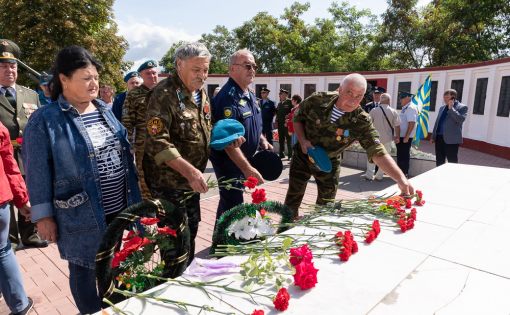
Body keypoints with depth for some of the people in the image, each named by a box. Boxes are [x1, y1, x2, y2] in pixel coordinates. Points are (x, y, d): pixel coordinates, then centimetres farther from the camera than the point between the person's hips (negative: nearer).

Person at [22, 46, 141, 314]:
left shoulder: (104, 110, 6)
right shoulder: (44, 121, -11)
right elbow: (38, 173, -10)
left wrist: (133, 196, 14)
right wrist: (43, 215, -9)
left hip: (119, 209, 6)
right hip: (81, 217, -5)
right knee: (86, 272, 13)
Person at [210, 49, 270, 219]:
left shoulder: (249, 94, 8)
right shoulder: (228, 97, -23)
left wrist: (262, 140, 5)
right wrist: (247, 168, -31)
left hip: (243, 159, 10)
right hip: (229, 161, -9)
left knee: (229, 202, 23)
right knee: (233, 206, 0)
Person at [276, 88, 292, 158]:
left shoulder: (289, 102, -7)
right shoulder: (279, 104, 16)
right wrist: (277, 120, 9)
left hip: (287, 124, -7)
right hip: (280, 124, 7)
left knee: (288, 139, -2)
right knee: (281, 139, 11)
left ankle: (290, 154, 4)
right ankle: (281, 154, 20)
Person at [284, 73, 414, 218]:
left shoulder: (362, 122, -23)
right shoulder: (318, 100, -20)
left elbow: (378, 152, -31)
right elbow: (298, 118, -3)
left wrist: (401, 179, -44)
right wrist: (302, 140, -18)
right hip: (302, 156, 0)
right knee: (292, 201, 10)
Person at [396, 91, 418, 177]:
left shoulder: (410, 108, -15)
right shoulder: (405, 108, 14)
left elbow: (412, 123, -22)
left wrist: (406, 137, -23)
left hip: (405, 137, -9)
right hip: (401, 136, 9)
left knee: (403, 156, -2)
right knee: (401, 155, 15)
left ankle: (404, 174, 7)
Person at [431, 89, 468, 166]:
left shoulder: (462, 107, -2)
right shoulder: (442, 107, 17)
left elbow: (461, 119, -19)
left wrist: (451, 108, -16)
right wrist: (433, 136, 16)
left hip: (451, 139, -6)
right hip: (439, 138, 6)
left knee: (452, 162, -2)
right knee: (439, 161, 12)